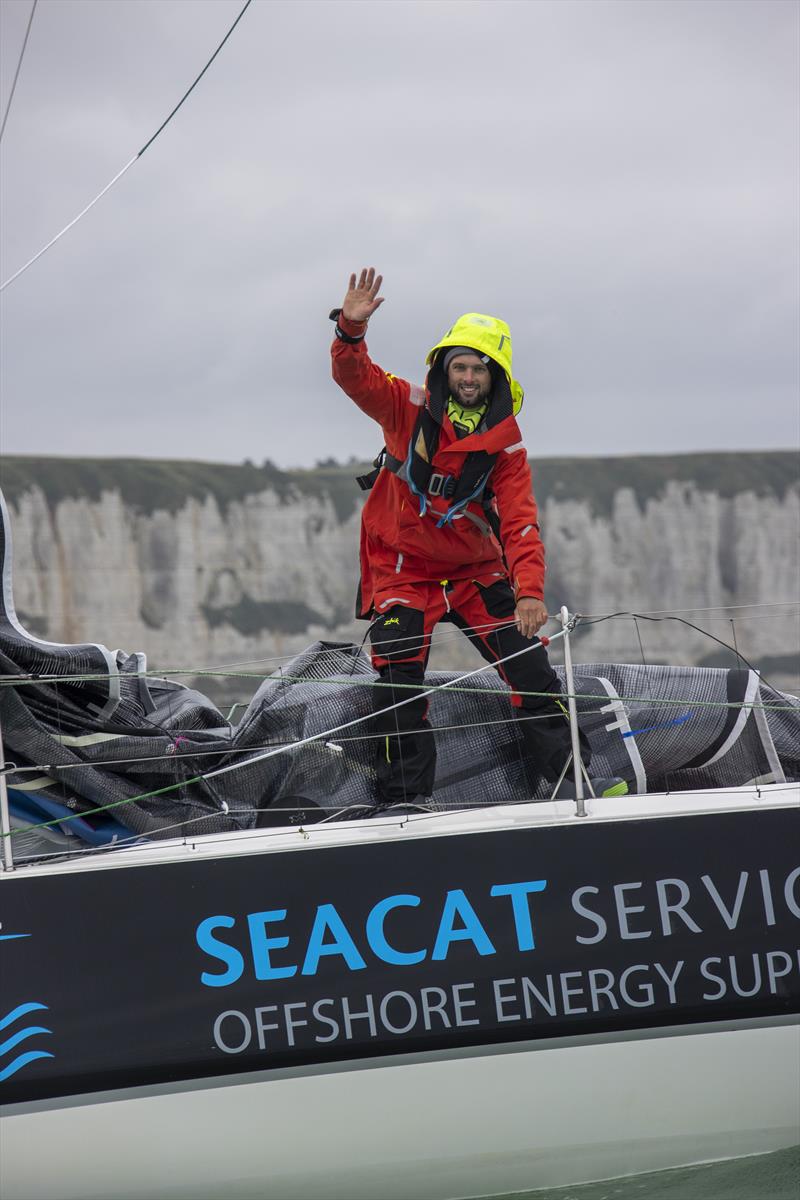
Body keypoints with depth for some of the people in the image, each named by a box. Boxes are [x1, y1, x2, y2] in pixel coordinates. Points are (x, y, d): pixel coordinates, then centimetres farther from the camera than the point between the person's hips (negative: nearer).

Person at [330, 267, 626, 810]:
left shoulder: (506, 443, -4)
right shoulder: (410, 408, -6)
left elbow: (520, 524, -10)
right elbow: (355, 377, -17)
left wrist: (529, 591, -24)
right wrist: (352, 328, -38)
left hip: (476, 571, 2)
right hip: (402, 568, -2)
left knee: (528, 666, -4)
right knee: (398, 683, -13)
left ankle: (572, 773, 4)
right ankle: (403, 798, -6)